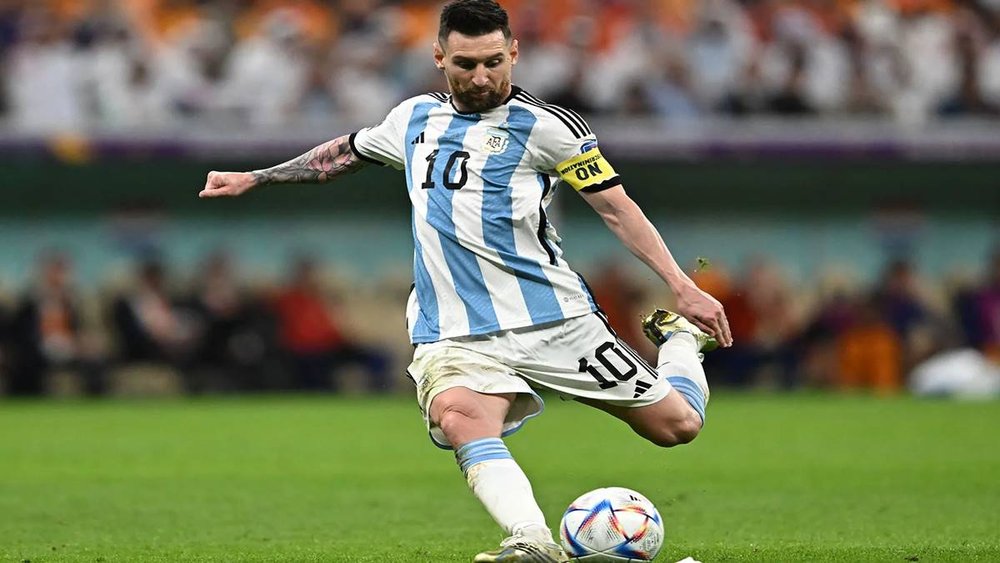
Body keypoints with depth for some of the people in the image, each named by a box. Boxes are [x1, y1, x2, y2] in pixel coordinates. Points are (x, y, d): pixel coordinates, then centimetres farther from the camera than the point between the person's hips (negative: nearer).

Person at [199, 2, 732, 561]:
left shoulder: (544, 125, -2)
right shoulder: (416, 118, 13)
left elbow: (615, 206, -1)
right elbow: (345, 152, 33)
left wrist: (684, 289, -7)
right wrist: (254, 178, 35)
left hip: (553, 320, -2)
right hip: (454, 336, 2)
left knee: (677, 425, -3)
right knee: (459, 420, -33)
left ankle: (678, 336, 30)